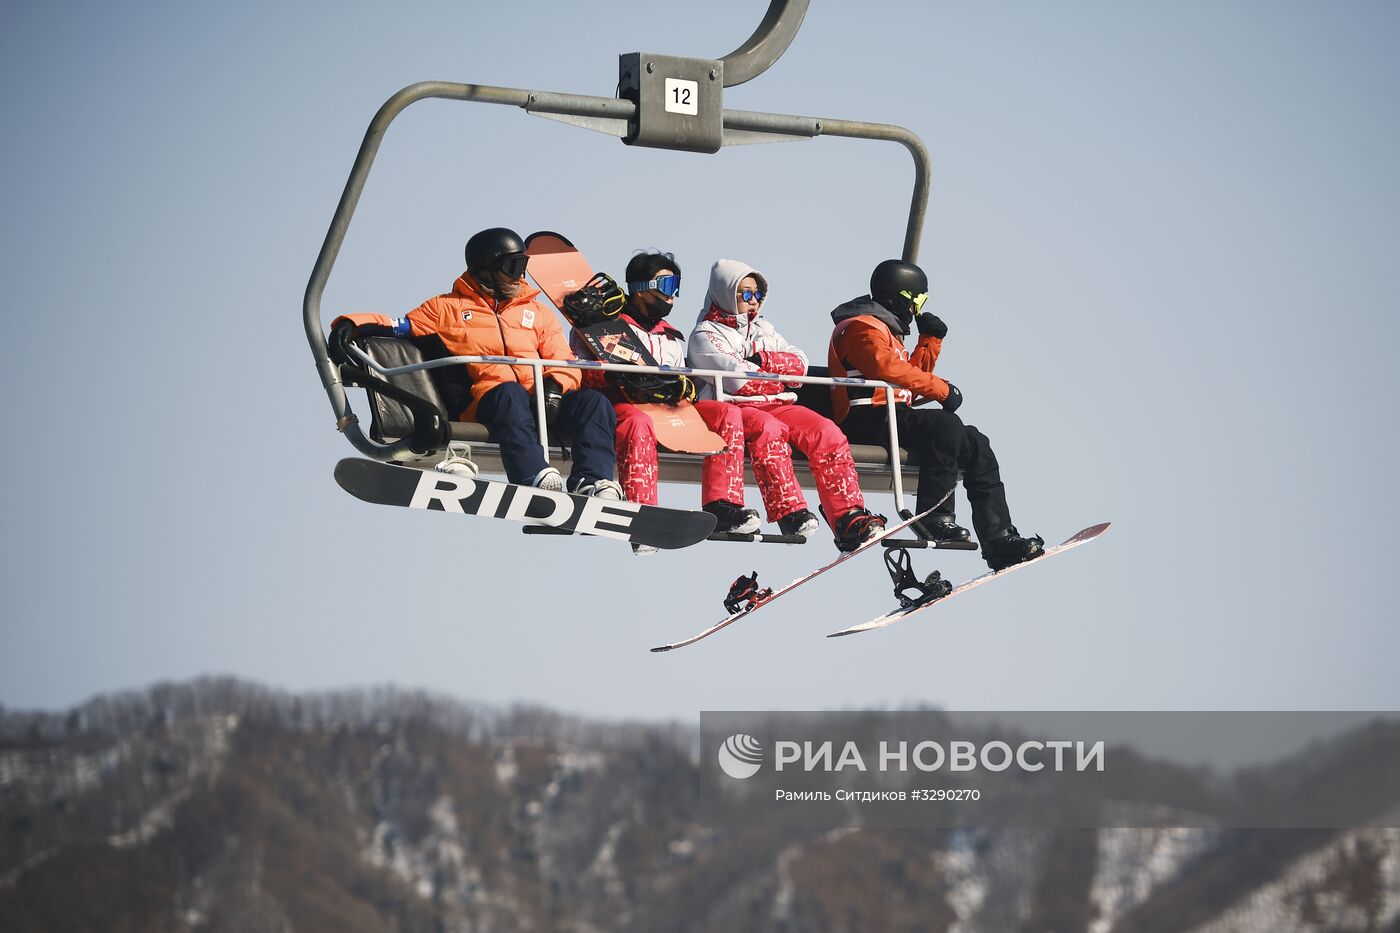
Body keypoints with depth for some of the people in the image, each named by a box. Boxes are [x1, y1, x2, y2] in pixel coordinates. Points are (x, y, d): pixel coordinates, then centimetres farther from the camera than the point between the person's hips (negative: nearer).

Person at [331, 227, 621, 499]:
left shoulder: (538, 313, 30)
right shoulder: (446, 307, 24)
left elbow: (562, 361, 17)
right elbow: (401, 328, 18)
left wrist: (556, 385, -7)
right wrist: (352, 326, -3)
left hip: (538, 405, 4)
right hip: (480, 404, -4)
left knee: (593, 402, -24)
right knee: (510, 392, -39)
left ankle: (591, 482, -47)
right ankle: (535, 477, -61)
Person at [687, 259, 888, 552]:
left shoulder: (763, 329, 27)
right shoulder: (706, 335, 6)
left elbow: (799, 363, 12)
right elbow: (739, 380, -10)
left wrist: (764, 360, -5)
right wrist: (783, 379, 1)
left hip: (777, 406, 6)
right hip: (734, 408, -6)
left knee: (827, 432, -21)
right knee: (767, 429, -40)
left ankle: (849, 520, -30)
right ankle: (790, 513, -48)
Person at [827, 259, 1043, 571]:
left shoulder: (886, 330, 28)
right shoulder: (862, 327, -7)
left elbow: (911, 375, 27)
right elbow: (891, 371, -23)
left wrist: (931, 340, 18)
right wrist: (941, 388, -18)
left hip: (891, 419, 11)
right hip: (867, 420, -11)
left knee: (976, 445, 3)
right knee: (945, 425, -32)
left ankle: (998, 541, -2)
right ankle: (934, 516, -32)